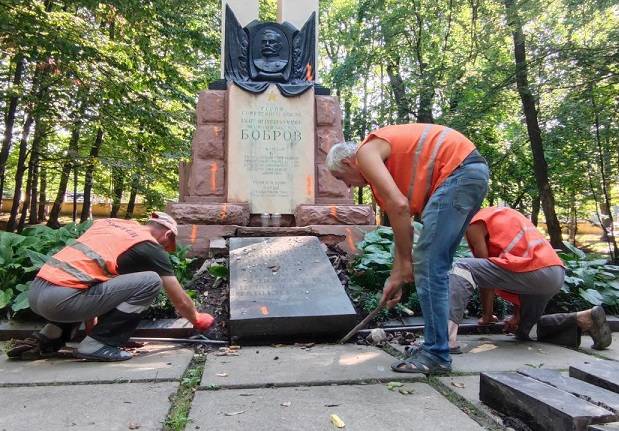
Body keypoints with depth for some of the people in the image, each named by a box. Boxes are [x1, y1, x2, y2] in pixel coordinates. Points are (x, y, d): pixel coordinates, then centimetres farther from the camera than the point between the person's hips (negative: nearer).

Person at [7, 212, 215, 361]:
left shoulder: (109, 222, 21)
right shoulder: (151, 247, 2)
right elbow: (180, 302, 10)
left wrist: (91, 324, 39)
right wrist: (197, 319, 32)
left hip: (36, 290, 8)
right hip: (60, 299, -8)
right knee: (151, 281, -7)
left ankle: (46, 339, 22)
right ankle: (97, 344, -1)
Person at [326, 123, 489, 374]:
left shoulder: (366, 152, -2)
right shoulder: (386, 160, 25)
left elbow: (399, 206, -16)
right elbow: (402, 221, 22)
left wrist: (404, 264, -7)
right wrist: (397, 275, 22)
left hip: (457, 172, -10)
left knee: (429, 266, -8)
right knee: (435, 266, 14)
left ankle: (436, 356, -1)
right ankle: (436, 343, 23)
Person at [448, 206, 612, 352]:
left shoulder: (475, 224, 5)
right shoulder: (505, 214, 30)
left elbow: (485, 273, 2)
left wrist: (487, 315, 13)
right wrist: (517, 314, 26)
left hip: (534, 272, -9)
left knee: (462, 268, -12)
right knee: (524, 330, 27)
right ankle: (585, 319, 15)